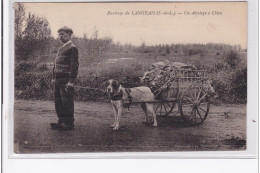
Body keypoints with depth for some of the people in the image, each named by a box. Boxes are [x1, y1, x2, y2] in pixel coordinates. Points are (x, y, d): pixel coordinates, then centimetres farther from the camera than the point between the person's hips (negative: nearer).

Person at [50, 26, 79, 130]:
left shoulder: (72, 48, -9)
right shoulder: (60, 49, 19)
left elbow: (74, 66, -15)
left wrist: (71, 82, -20)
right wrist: (54, 78, 19)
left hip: (66, 80, -9)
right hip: (58, 80, 9)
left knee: (67, 102, -4)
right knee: (58, 101, 12)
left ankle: (69, 124, 3)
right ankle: (61, 122, 21)